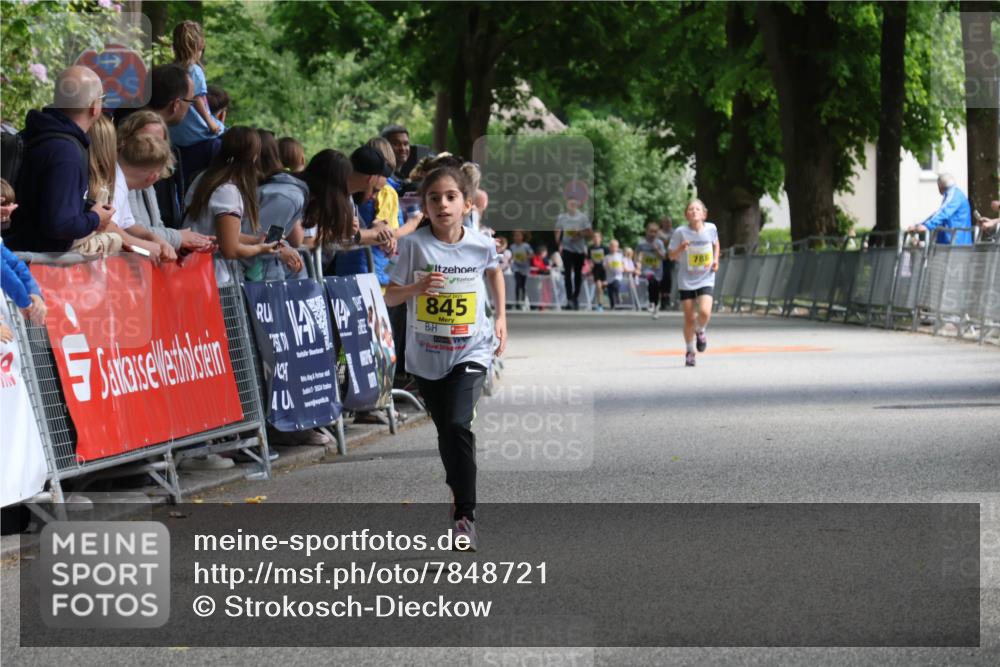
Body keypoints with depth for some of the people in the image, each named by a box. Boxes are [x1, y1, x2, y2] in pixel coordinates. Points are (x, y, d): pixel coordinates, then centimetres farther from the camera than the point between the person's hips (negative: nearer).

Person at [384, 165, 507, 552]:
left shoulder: (481, 245, -6)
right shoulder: (414, 245, -10)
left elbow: (494, 270, 18)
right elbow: (390, 296, -6)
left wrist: (501, 318, 16)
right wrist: (417, 287, -25)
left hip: (470, 351, -1)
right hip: (426, 355, 2)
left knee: (458, 425, -19)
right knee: (444, 430, 13)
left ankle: (465, 515, -13)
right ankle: (458, 485, 38)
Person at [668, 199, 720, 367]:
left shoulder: (711, 228, -4)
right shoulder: (680, 232, -10)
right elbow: (672, 256, -3)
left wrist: (716, 260, 4)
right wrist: (680, 248, -23)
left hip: (706, 279, 0)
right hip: (686, 280, 0)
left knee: (704, 312, -20)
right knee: (689, 318, 1)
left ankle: (700, 331, 15)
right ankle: (690, 352, 21)